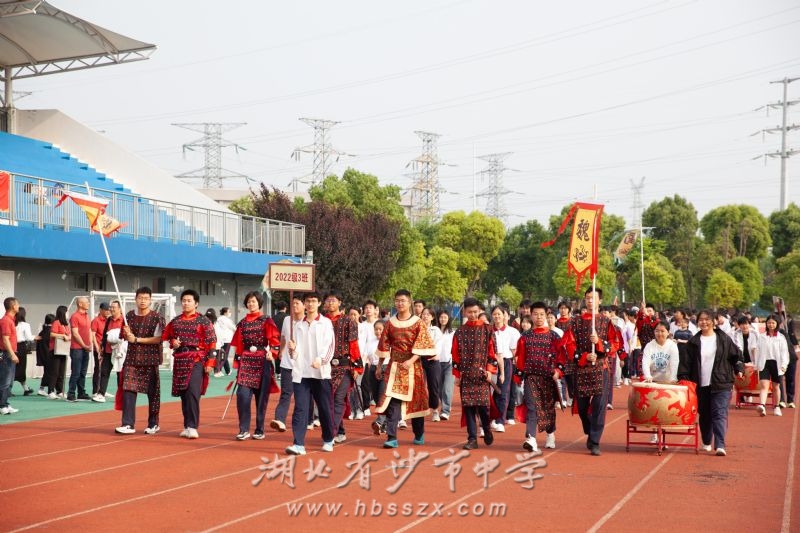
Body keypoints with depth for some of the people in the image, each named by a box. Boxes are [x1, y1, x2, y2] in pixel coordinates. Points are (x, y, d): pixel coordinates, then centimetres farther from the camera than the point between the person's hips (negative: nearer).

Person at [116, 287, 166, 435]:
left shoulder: (157, 318, -6)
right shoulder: (129, 316, 6)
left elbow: (158, 339, -13)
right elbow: (126, 336, 16)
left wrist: (137, 339, -16)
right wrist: (127, 334, -8)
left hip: (150, 360, -3)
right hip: (132, 359, 3)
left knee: (152, 392, 5)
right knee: (128, 390, -7)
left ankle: (153, 424, 18)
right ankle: (128, 424, -6)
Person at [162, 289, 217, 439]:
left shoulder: (204, 321, -1)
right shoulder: (175, 321, 12)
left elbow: (211, 342, -4)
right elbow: (166, 337, 23)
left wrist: (210, 362, -10)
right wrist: (173, 342, 0)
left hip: (196, 360, -5)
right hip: (180, 360, 5)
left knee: (193, 393, -15)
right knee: (183, 394, 8)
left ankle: (192, 427, -13)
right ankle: (187, 426, 17)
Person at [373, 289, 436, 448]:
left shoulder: (418, 323, -2)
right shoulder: (390, 323, 6)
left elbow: (422, 345, -9)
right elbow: (384, 346, 12)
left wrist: (411, 360, -22)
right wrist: (379, 366, 13)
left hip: (413, 366, -1)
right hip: (394, 366, 2)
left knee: (415, 399, 9)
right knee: (393, 400, -10)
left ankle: (419, 435, 27)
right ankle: (391, 437, -13)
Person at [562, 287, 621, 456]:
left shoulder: (606, 322, 6)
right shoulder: (575, 322, 6)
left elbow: (615, 345, 2)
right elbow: (569, 345, 1)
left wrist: (599, 342, -15)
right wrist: (584, 356, -14)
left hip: (600, 369, -1)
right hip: (581, 369, 1)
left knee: (599, 405, -8)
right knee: (582, 405, 8)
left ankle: (594, 442, -5)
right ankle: (590, 434, 33)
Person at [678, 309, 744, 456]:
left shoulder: (724, 339, 4)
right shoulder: (694, 342, 6)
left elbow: (737, 355, 10)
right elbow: (686, 362, 5)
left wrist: (739, 369, -4)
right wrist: (683, 378, -3)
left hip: (721, 385, -2)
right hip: (701, 385, 2)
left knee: (720, 413, -12)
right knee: (704, 415, 12)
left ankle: (720, 445, -17)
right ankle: (706, 442, 31)